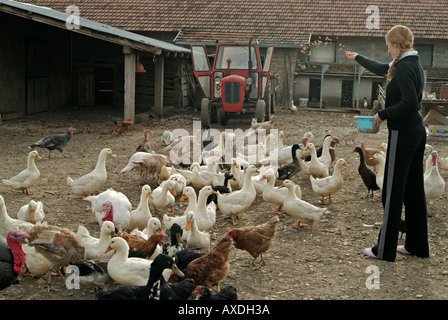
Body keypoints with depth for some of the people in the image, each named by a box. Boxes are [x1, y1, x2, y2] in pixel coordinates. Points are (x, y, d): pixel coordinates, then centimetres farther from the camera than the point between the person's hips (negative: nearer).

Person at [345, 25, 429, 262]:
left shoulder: (405, 67, -17)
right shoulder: (413, 64, 14)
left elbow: (410, 103, -27)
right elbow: (382, 69, 31)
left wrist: (383, 114, -14)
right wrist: (357, 58, 44)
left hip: (402, 134, -10)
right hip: (417, 132, 10)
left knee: (393, 191, -3)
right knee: (414, 190, 14)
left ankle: (385, 249, 3)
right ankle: (417, 245, 21)